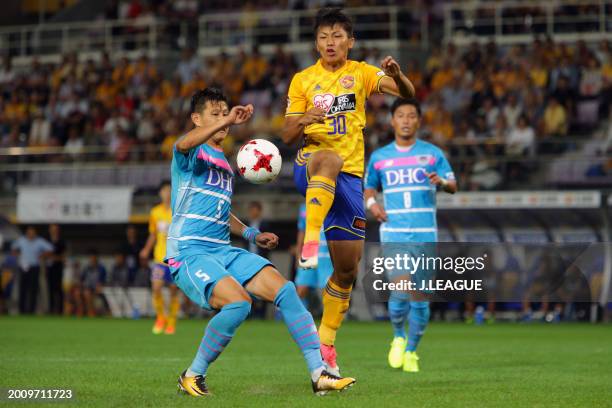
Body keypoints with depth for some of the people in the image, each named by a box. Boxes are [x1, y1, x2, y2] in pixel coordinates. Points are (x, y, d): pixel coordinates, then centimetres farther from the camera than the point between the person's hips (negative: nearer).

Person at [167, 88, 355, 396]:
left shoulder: (224, 162, 23)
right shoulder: (193, 153, -2)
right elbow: (184, 144, -30)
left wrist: (252, 235, 22)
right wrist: (226, 120, -38)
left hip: (224, 252, 8)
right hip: (189, 253, -7)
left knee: (285, 290, -11)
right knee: (238, 302, -30)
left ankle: (319, 374, -11)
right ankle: (192, 377, -12)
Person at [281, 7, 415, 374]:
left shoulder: (361, 73, 6)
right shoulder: (303, 80, 6)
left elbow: (407, 93, -6)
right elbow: (288, 136, 6)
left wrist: (397, 75, -29)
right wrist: (304, 121, -17)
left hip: (349, 177, 2)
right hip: (309, 169, -2)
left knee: (347, 269, 5)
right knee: (330, 159, -42)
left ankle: (326, 341, 21)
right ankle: (311, 239, -52)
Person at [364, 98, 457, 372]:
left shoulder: (432, 154, 6)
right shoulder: (379, 157, 9)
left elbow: (453, 186, 4)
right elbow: (369, 187, 23)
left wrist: (442, 182, -19)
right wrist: (371, 203, 1)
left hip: (425, 234, 1)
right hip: (393, 233, -1)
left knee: (420, 297, 2)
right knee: (400, 289, -17)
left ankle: (411, 352, 18)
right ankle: (398, 337, 10)